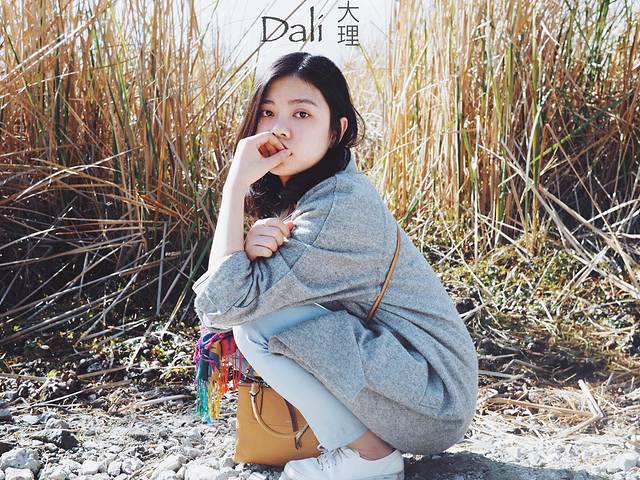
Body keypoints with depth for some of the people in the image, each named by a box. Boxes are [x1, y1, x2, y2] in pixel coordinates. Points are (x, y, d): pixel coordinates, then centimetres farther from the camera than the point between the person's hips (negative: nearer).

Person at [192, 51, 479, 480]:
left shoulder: (341, 207, -24)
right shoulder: (292, 193, 5)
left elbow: (222, 304, -26)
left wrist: (237, 182, -21)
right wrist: (253, 247, -21)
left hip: (434, 401, -9)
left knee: (256, 324, -20)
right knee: (260, 302, 3)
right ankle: (362, 435, 10)